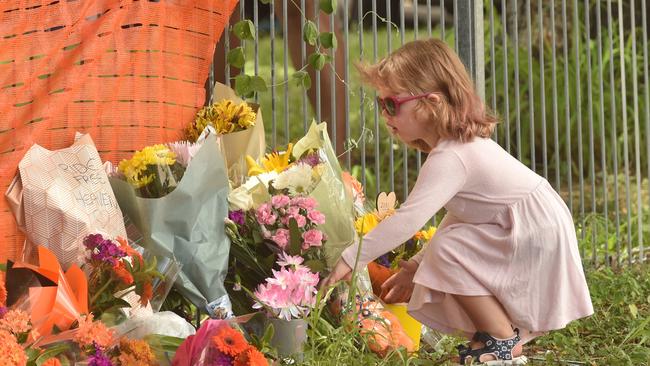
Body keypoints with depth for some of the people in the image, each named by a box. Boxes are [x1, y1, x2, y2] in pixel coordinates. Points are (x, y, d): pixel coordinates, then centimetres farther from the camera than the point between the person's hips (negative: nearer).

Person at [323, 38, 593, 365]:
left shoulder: (449, 159, -25)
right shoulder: (459, 145, 8)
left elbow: (409, 219, -33)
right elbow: (457, 217, 15)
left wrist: (352, 258, -30)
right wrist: (417, 265, 13)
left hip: (537, 233, -11)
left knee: (448, 252, -20)